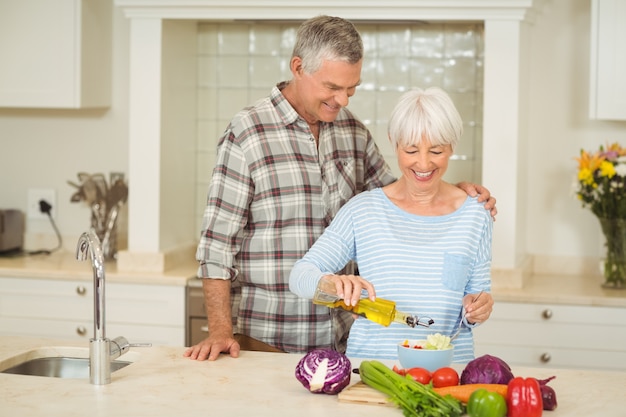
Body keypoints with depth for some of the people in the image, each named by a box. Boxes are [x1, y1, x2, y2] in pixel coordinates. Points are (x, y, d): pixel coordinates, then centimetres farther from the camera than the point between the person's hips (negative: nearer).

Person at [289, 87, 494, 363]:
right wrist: (330, 283, -21)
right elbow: (300, 275, 0)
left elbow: (478, 292, 15)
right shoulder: (362, 210, 3)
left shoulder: (474, 215, 7)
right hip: (368, 361, -3)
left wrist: (477, 311, -7)